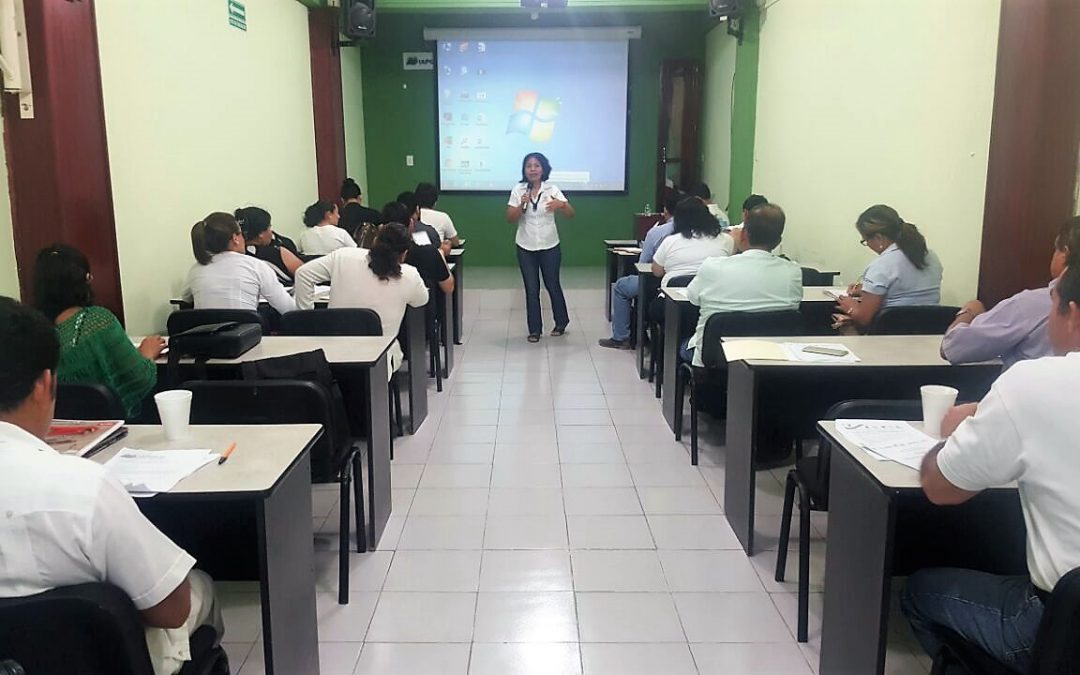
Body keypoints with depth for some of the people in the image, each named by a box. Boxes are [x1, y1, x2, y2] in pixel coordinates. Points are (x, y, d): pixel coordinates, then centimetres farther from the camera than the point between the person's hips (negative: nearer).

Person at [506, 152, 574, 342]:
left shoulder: (552, 189, -5)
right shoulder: (518, 190, -3)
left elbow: (570, 214, -11)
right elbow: (510, 218, -6)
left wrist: (560, 204, -33)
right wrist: (522, 205, -23)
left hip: (549, 246, -1)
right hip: (526, 247, 1)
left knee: (552, 285, 10)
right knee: (531, 289, 3)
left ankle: (561, 322, 31)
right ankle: (534, 330, 13)